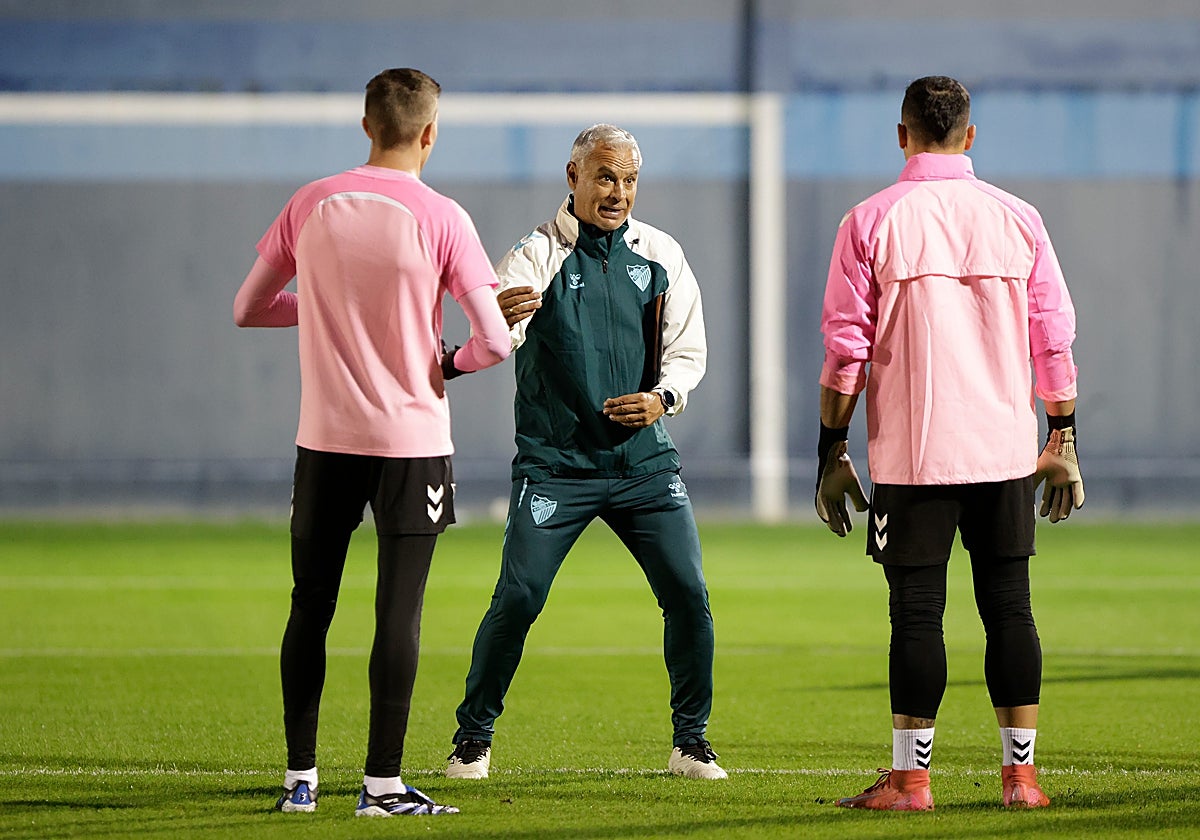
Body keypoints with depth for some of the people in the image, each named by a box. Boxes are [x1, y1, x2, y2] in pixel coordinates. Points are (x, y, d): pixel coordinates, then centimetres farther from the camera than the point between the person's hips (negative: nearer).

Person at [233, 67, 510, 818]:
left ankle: (300, 776, 15)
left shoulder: (310, 206, 1)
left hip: (324, 441, 3)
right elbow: (496, 340, -12)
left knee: (311, 607, 11)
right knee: (399, 612, 0)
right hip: (411, 443, -3)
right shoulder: (440, 219, -9)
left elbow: (248, 308, 9)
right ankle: (383, 782, -1)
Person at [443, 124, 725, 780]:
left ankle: (691, 741, 11)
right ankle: (473, 737, 6)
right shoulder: (538, 253, -6)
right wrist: (499, 318, -47)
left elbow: (688, 349, 11)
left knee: (688, 596, -5)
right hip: (555, 462, -3)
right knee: (518, 598, -11)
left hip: (644, 462, 3)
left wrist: (662, 398, -10)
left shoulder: (659, 254, 7)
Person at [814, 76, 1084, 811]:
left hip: (912, 451, -2)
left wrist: (832, 450, 2)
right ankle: (1021, 771, 9)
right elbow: (1055, 341, 5)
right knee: (1009, 606, 8)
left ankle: (911, 776, 3)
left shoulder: (871, 222, -4)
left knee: (917, 612, 1)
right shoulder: (1017, 219, 4)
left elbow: (846, 348, -4)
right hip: (1006, 448, 2)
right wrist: (1063, 439, 13)